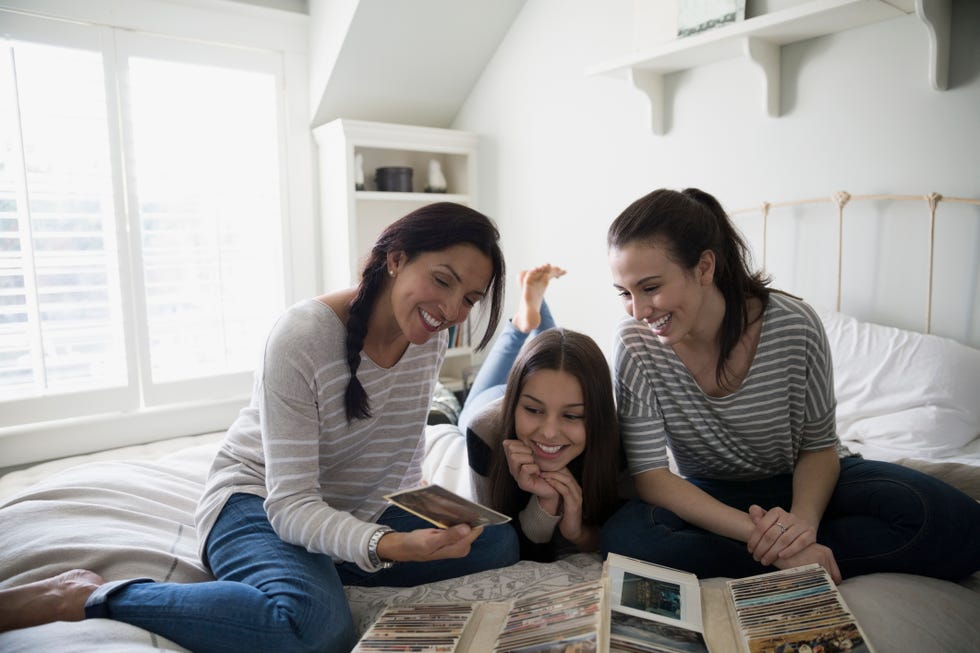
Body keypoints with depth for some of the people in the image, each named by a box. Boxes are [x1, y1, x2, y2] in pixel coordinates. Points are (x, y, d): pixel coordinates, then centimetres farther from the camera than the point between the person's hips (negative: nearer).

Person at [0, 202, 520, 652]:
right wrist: (387, 546, -42)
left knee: (501, 544, -10)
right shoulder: (303, 336, -25)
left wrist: (417, 522, 3)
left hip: (358, 510, 7)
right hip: (260, 502, -6)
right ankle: (83, 597, -15)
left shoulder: (431, 337, -5)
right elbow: (290, 503, -27)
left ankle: (311, 571, -1)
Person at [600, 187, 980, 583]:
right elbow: (650, 475, -21)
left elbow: (819, 446, -8)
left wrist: (803, 518, -30)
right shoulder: (636, 344, -19)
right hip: (711, 498, -1)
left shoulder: (794, 326, -19)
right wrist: (760, 534, -33)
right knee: (623, 537, -32)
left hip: (802, 483, 2)